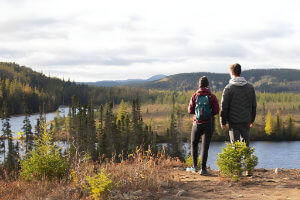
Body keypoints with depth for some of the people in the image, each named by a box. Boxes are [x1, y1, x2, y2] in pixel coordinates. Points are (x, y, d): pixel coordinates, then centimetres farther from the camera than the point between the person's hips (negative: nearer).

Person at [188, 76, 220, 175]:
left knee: (194, 144, 18)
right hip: (208, 124, 0)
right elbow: (216, 111, -7)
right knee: (205, 146, 0)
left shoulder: (195, 96, -4)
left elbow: (190, 110, -4)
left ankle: (194, 166, 17)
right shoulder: (212, 96, -5)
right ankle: (203, 169, -5)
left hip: (197, 123, 0)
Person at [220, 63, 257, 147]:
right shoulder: (250, 87, 5)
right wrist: (252, 120, 20)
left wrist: (223, 122, 0)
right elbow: (254, 105, 11)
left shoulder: (228, 88, -10)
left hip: (234, 122, -3)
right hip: (246, 121, 4)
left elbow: (224, 107, -9)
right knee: (245, 143, 15)